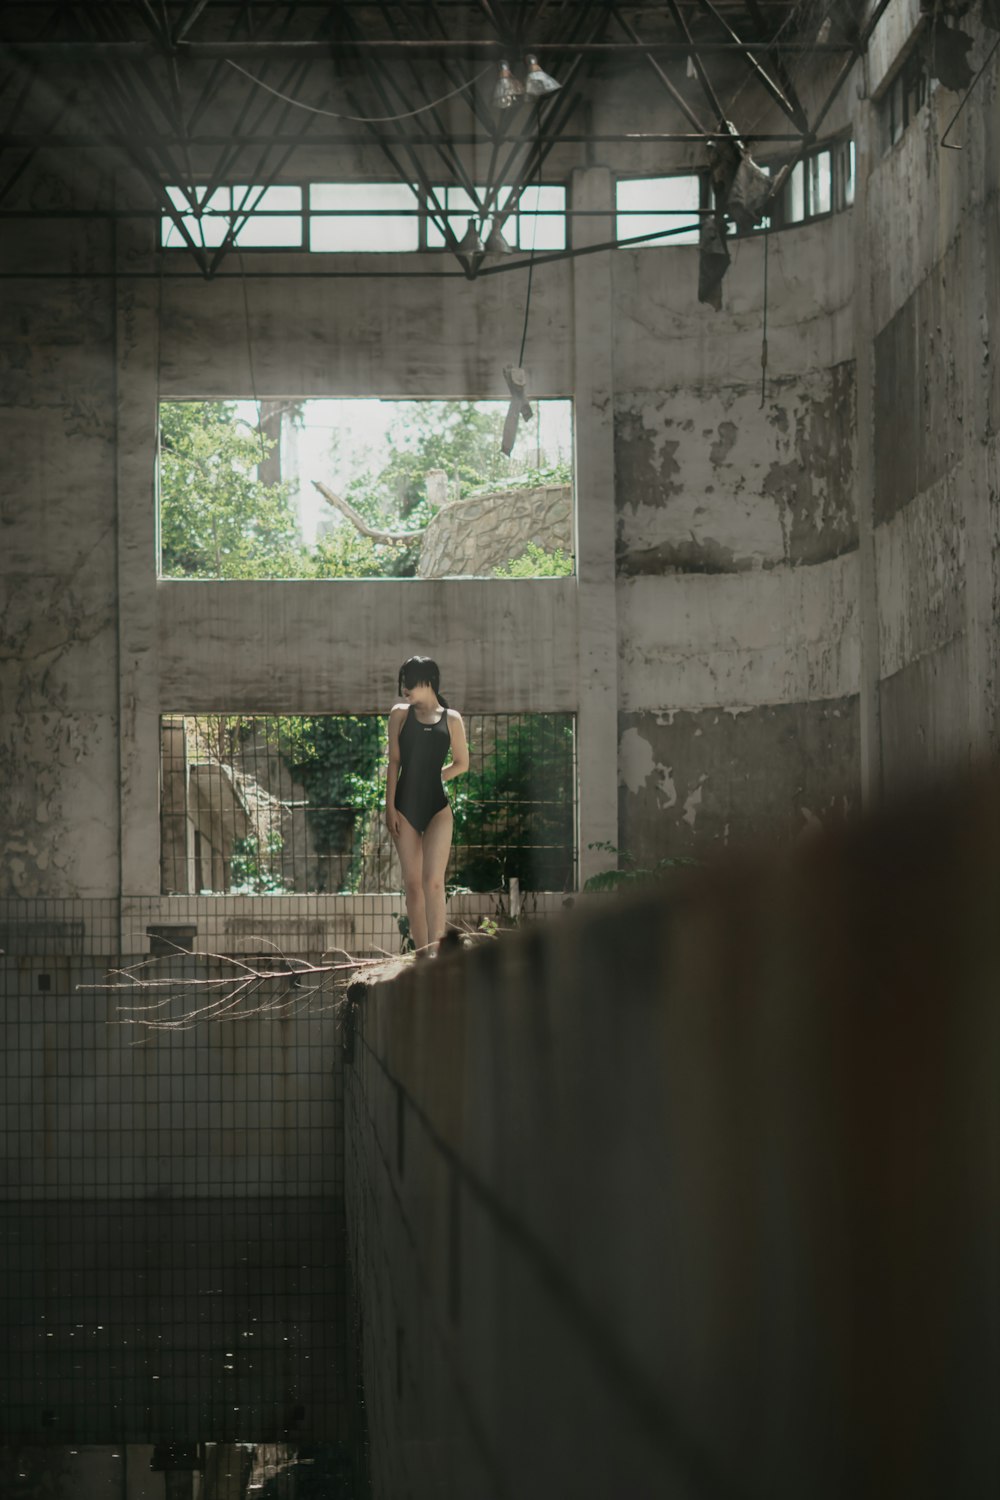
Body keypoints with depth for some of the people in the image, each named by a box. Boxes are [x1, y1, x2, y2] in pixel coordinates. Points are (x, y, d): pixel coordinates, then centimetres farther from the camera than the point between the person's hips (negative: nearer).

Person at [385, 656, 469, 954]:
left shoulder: (451, 720, 4)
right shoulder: (400, 714, 6)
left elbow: (462, 763, 13)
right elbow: (394, 762, 4)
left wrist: (432, 778, 5)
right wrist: (390, 806, -2)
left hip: (437, 807, -1)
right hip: (405, 807, 2)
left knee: (433, 882, -13)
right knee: (412, 883, 2)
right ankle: (421, 956, 6)